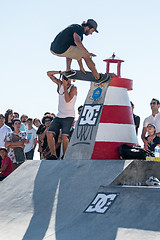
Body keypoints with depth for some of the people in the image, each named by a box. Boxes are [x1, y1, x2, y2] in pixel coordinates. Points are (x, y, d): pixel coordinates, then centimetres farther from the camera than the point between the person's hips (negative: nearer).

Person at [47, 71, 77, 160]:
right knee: (50, 134, -10)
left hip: (69, 116, -5)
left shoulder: (73, 88, -6)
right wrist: (60, 72, -5)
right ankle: (53, 155, -6)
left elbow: (67, 100, -21)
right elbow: (49, 74, 9)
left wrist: (65, 86, -17)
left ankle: (64, 156, -13)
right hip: (59, 116, 5)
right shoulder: (60, 84, 9)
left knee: (64, 136, -21)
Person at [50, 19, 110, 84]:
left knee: (72, 51, 38)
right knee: (86, 55, 0)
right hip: (63, 50, -9)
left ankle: (68, 70, 27)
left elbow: (78, 52, 29)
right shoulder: (79, 29, -4)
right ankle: (98, 78, 8)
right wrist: (88, 53, -21)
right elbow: (77, 42, -27)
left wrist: (81, 67, 31)